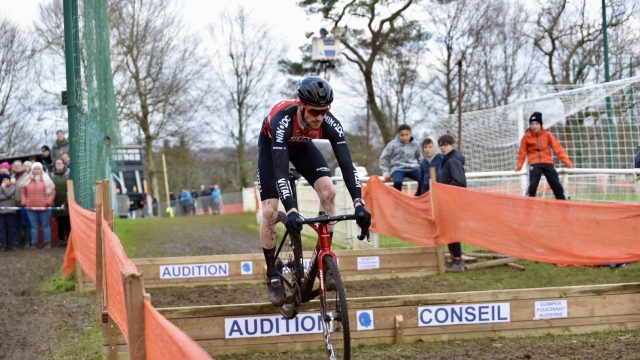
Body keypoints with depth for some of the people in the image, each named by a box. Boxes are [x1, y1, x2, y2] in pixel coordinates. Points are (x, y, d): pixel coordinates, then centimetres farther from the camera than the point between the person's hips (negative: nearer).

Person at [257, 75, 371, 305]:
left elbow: (346, 165, -36)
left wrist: (359, 204, -49)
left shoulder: (330, 124, -33)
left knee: (328, 191, -20)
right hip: (271, 144, -3)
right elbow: (280, 171, -48)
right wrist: (291, 211, -59)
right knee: (270, 211, -12)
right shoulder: (283, 121, -43)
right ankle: (272, 276, 3)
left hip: (301, 145, 3)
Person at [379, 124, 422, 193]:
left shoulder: (415, 145, 9)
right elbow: (384, 158, 7)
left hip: (413, 169, 3)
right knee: (397, 182, -37)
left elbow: (419, 158, 26)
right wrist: (385, 172, -1)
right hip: (398, 169, -3)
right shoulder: (392, 144, -1)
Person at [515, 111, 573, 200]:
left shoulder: (547, 135, 2)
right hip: (534, 164, -1)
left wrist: (567, 162, -7)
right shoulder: (526, 137, 2)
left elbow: (558, 149, 0)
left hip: (548, 163, 1)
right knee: (532, 186, -16)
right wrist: (519, 165, -3)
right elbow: (522, 152, 7)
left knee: (557, 186, -2)